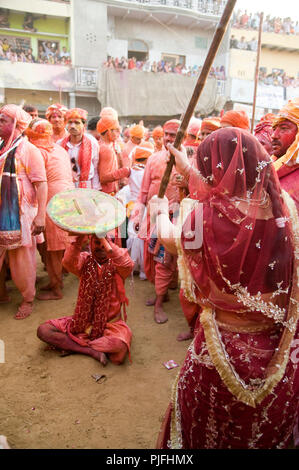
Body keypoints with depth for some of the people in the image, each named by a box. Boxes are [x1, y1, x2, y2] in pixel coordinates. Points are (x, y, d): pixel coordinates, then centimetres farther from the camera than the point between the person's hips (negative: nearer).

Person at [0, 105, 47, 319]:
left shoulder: (29, 150, -8)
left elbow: (41, 184, -14)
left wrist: (40, 216, -20)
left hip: (21, 215, -5)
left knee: (23, 258, 5)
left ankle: (28, 300, 22)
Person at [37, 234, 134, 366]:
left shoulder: (116, 264, -6)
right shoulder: (85, 261, 0)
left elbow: (128, 265, -31)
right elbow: (68, 262, -23)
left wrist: (106, 242, -37)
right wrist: (79, 239, -38)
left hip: (111, 323, -2)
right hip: (84, 321, 3)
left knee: (119, 351, -34)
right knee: (43, 330, -14)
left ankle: (70, 344, -10)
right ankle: (92, 351, -16)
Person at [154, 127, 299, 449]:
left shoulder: (207, 216, -26)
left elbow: (169, 240, -3)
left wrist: (160, 212, 19)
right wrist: (188, 170, 19)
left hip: (227, 347, -4)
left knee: (205, 428, 25)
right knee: (270, 427, 31)